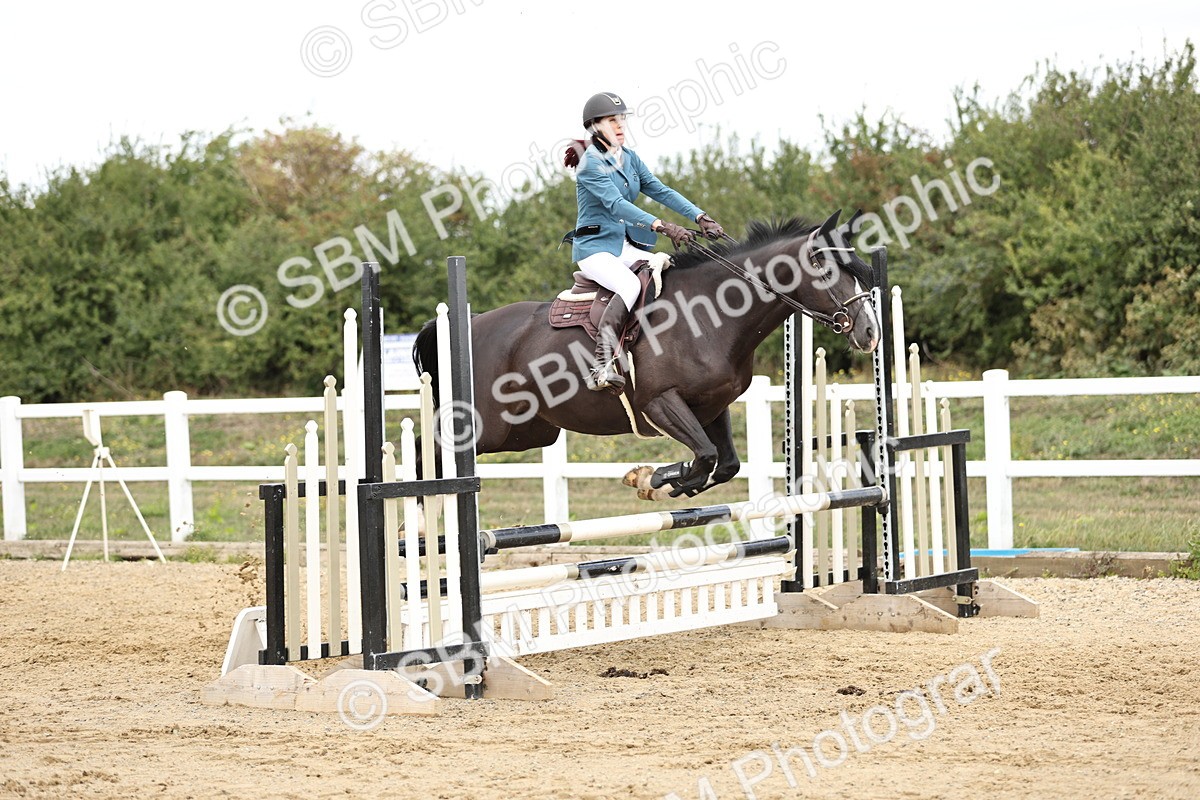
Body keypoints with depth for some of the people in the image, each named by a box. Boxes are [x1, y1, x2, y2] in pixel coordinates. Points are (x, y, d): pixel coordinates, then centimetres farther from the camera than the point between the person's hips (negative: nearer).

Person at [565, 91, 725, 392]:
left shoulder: (629, 158, 13)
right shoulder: (591, 163, -13)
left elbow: (661, 191, 7)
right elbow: (615, 204, -26)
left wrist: (700, 217, -8)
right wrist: (662, 227, -36)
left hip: (626, 245, 8)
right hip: (595, 246, -8)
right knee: (629, 285, -35)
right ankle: (602, 369, -43)